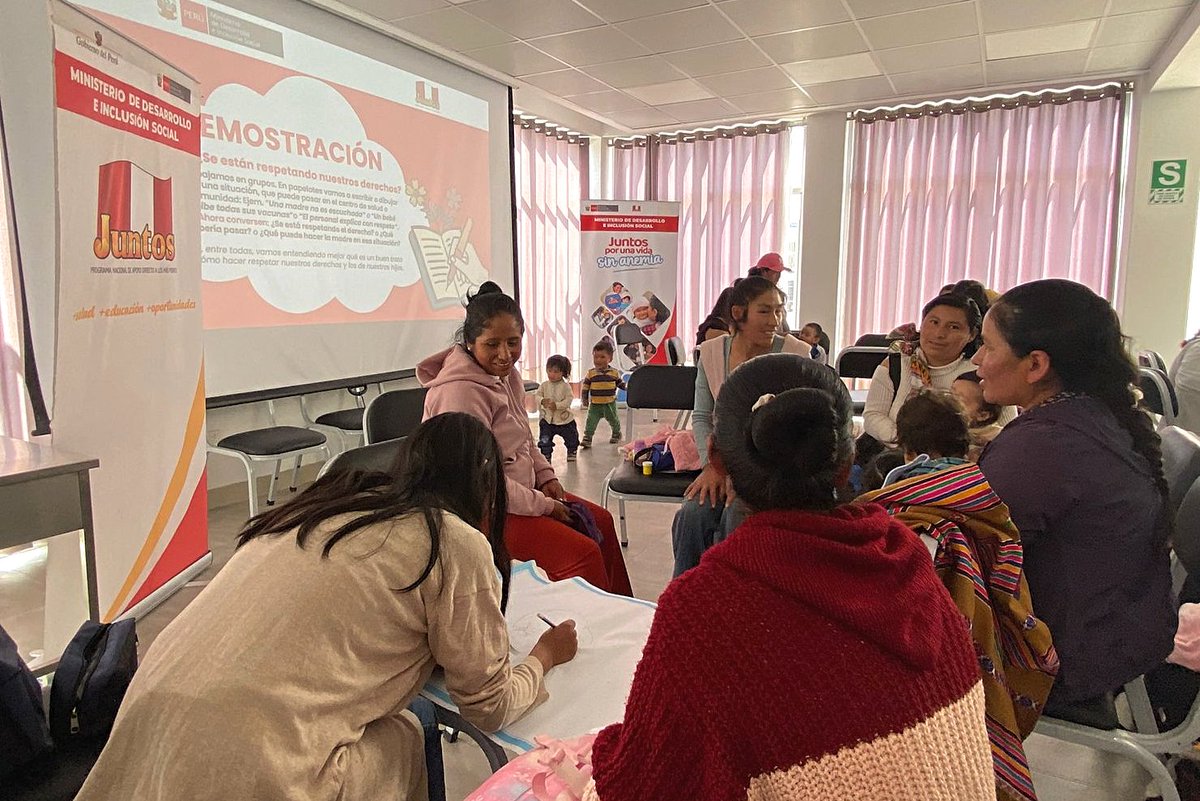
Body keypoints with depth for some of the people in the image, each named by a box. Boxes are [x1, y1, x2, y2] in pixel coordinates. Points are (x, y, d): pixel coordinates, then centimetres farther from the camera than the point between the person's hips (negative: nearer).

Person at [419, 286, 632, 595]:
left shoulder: (506, 374, 5)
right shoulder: (460, 392, -25)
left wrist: (546, 477, 4)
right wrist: (544, 506, -19)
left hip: (520, 490, 10)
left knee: (600, 521, 14)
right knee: (583, 553, -19)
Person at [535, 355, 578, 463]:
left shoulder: (565, 386, -10)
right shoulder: (544, 385, -1)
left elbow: (569, 399, -17)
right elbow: (537, 395, -6)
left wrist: (557, 405, -29)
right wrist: (542, 401, -28)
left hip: (564, 418, -1)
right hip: (547, 418, 1)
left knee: (571, 438, 14)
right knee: (545, 440, -1)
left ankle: (571, 452, 39)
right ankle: (546, 455, 17)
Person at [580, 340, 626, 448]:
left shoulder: (614, 372, -3)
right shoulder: (591, 373, -4)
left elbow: (620, 383, 9)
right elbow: (585, 388, 0)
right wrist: (584, 400, -4)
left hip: (610, 404, 1)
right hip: (594, 404, -1)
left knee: (614, 420, 16)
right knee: (591, 421, -8)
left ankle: (616, 434, 39)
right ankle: (587, 438, -1)